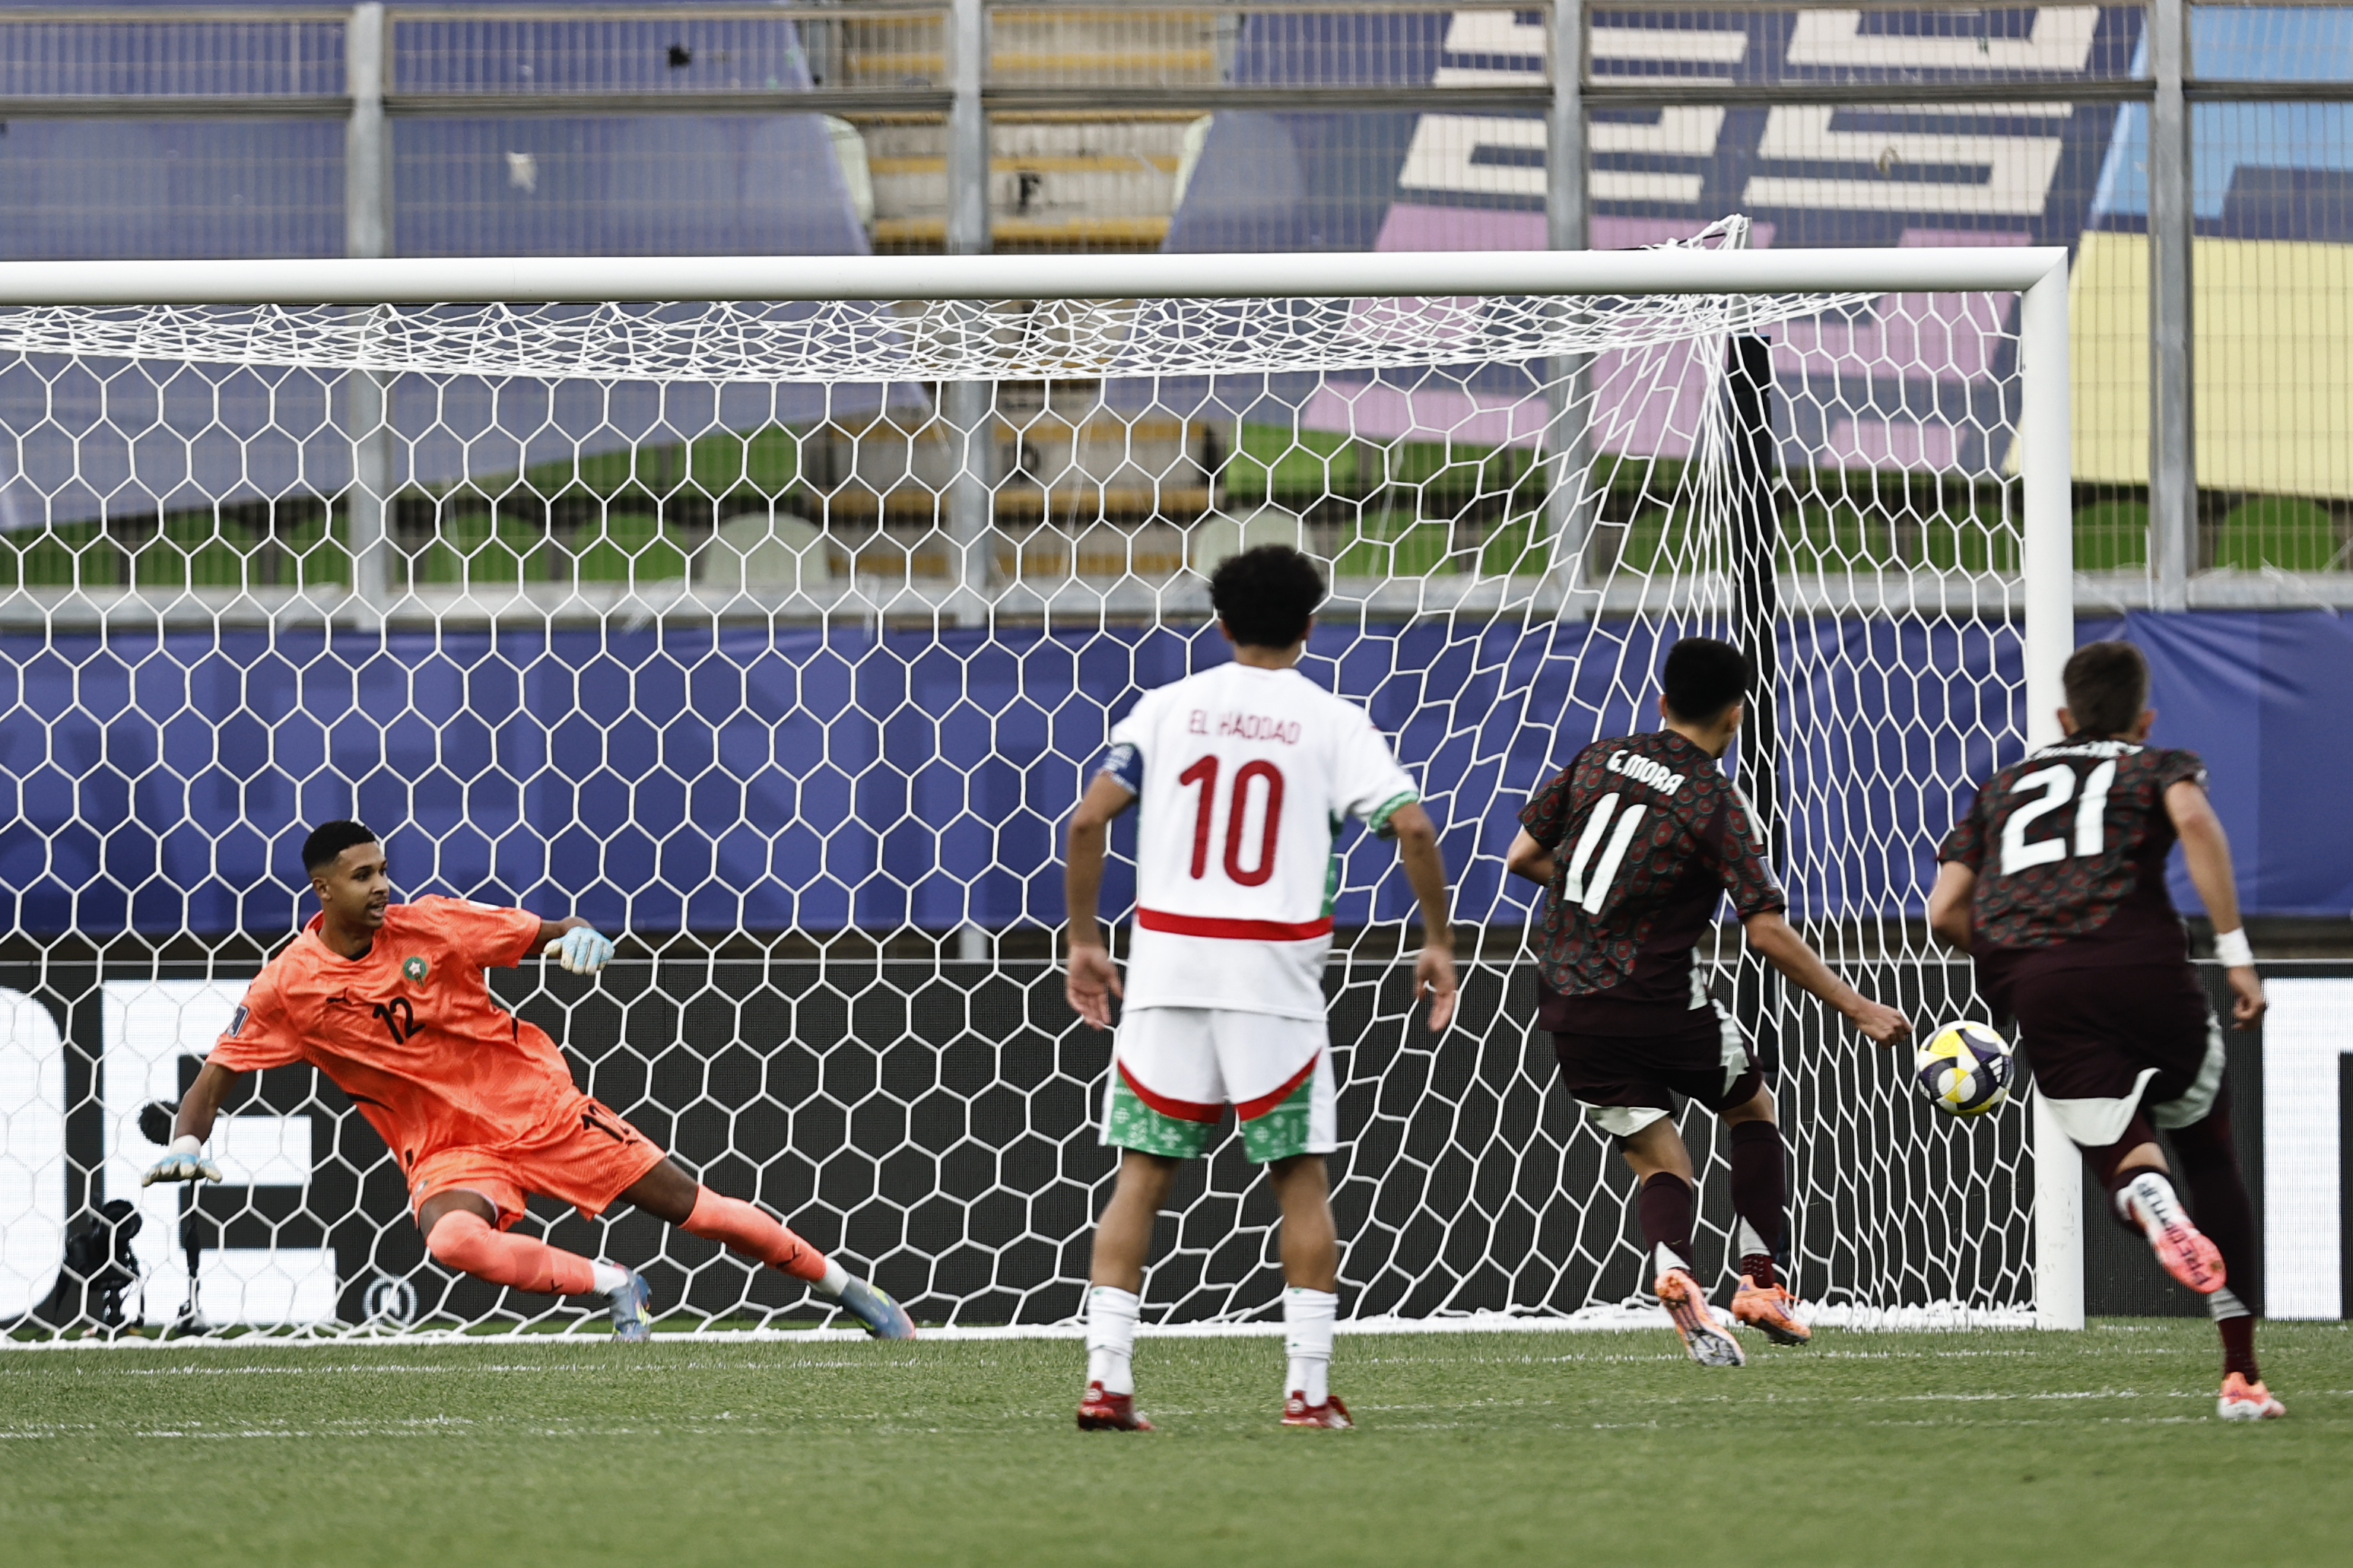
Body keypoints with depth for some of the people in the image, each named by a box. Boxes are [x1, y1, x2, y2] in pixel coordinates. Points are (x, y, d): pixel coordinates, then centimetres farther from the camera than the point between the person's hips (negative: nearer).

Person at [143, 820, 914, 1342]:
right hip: (444, 1149, 0)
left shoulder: (428, 925, -8)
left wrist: (581, 938, -25)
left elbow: (544, 934, -1)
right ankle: (612, 1287, -14)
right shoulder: (288, 988, -9)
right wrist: (186, 1144, -22)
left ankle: (846, 1288, 21)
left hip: (535, 1105, 0)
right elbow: (213, 1081, -2)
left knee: (692, 1206, 1)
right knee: (452, 1239, -37)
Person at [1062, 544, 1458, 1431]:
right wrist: (1438, 941, 4)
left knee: (1141, 1174, 6)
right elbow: (1411, 826, -8)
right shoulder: (1332, 722, 2)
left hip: (1167, 959, 2)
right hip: (1274, 965, -2)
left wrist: (1083, 939, 8)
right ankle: (1308, 1385, 4)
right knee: (1301, 1177, 8)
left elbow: (1088, 820, -1)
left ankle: (1106, 1379, -3)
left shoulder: (1166, 708, 7)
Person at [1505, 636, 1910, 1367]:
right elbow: (1768, 932, -14)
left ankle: (1672, 1271, -23)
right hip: (1656, 1001, -4)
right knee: (1752, 1106, 22)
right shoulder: (1716, 803, -10)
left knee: (1657, 1160, 8)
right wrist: (1859, 1009, -8)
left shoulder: (1600, 759, 5)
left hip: (1567, 1011, 4)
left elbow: (1523, 855, 11)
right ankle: (1759, 1281, 14)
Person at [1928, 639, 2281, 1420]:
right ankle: (2241, 1375, 9)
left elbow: (1946, 912, 19)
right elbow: (2194, 818, -6)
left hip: (2035, 985, 2)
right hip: (2140, 963, -2)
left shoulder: (2006, 785, 29)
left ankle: (2151, 1204, -39)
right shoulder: (2158, 765, 20)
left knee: (2119, 1153, 3)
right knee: (2210, 1150, 15)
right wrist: (2235, 951, -6)